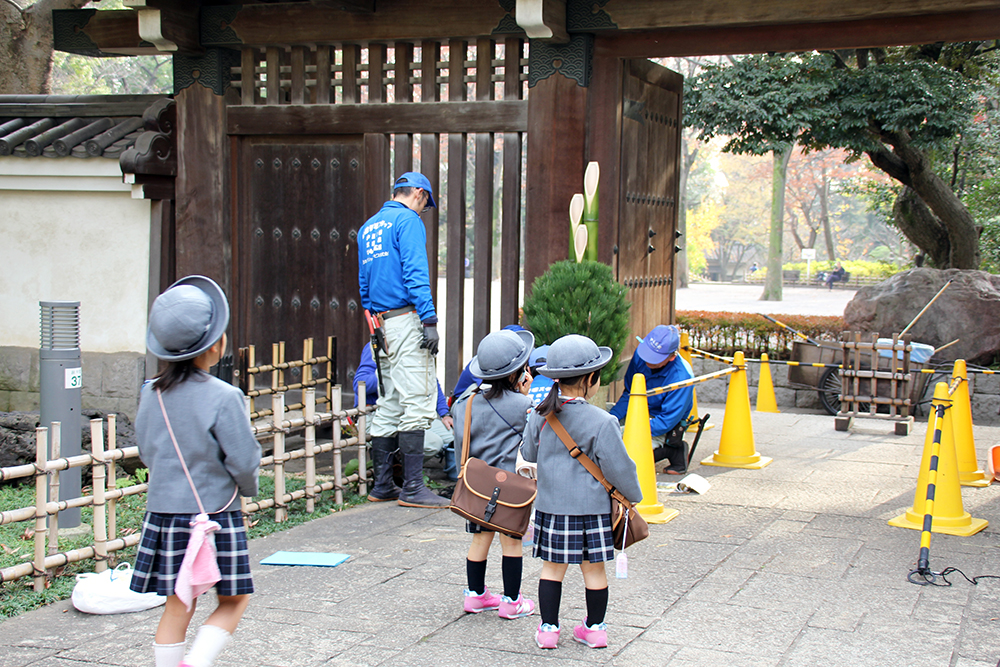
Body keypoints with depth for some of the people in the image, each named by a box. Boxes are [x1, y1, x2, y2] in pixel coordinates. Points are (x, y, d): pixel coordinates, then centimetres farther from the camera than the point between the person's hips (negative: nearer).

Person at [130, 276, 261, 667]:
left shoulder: (151, 395, 0)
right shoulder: (222, 397, -18)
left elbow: (146, 452, 10)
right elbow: (244, 461, -14)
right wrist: (247, 488, 7)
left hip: (163, 512, 5)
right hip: (215, 514, -5)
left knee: (178, 605, 13)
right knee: (233, 601, 8)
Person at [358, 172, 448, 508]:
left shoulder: (368, 227, 21)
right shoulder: (408, 220, -5)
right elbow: (415, 273, -15)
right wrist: (429, 321, -19)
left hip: (382, 324, 9)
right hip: (406, 319, -9)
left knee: (390, 405, 12)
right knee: (417, 401, -9)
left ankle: (382, 485, 15)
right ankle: (413, 488, -12)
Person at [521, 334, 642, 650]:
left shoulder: (540, 416, -3)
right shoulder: (602, 422, -15)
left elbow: (528, 453, 11)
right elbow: (618, 467, -9)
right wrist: (633, 495, 7)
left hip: (551, 504, 3)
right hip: (592, 506, -2)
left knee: (553, 566, 11)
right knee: (594, 568, 10)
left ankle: (548, 628, 14)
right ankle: (595, 628, 21)